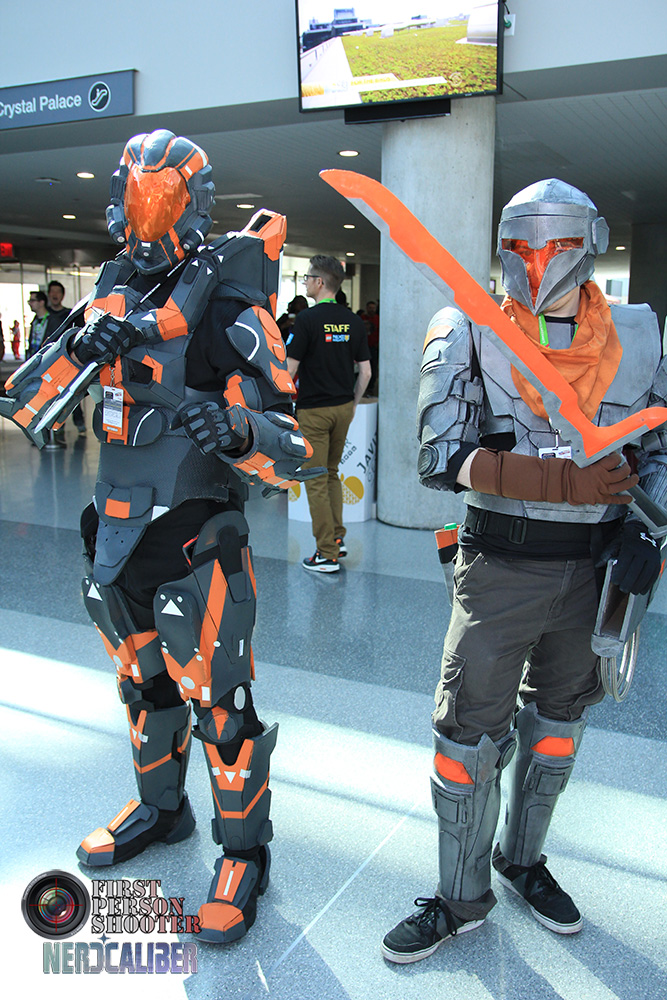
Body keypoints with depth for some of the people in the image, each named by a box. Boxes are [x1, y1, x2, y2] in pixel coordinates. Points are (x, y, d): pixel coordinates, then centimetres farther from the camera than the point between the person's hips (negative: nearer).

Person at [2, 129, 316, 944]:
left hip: (196, 540, -6)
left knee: (217, 700, 1)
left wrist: (238, 427, -40)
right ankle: (161, 808, 46)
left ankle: (244, 853, 24)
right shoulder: (111, 298, 6)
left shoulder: (229, 311, -13)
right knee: (143, 682, 22)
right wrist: (79, 348, -14)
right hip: (117, 533, 7)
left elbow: (289, 458, -19)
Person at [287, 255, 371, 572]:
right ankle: (337, 538, 23)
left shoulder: (307, 319, -15)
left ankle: (327, 554, 2)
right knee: (332, 473, 21)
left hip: (313, 410, -6)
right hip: (343, 408, 6)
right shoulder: (353, 321, 4)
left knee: (316, 481, 0)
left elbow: (289, 370, -15)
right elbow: (365, 371, 6)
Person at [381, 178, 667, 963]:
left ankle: (522, 859, 43)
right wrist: (567, 480, -25)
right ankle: (462, 897, 26)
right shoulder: (470, 333, -8)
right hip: (500, 566, -3)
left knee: (558, 720, 18)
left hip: (590, 567, 4)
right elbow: (442, 458, -18)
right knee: (469, 734, 2)